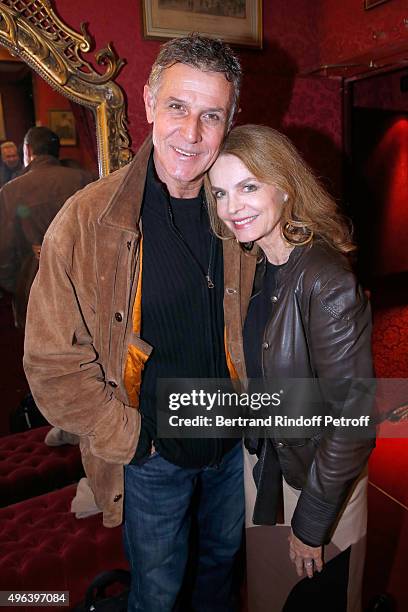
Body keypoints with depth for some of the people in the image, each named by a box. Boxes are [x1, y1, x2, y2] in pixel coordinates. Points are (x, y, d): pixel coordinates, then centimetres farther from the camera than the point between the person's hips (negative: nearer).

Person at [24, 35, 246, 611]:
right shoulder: (88, 220, -20)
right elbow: (53, 363, -15)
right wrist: (131, 439, -14)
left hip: (235, 445, 4)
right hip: (152, 457, -3)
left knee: (223, 559, 29)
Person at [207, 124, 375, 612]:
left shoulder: (327, 282, -30)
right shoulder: (255, 266, -4)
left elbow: (353, 416, -26)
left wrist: (311, 523, -16)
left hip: (319, 475, -6)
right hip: (263, 455, 6)